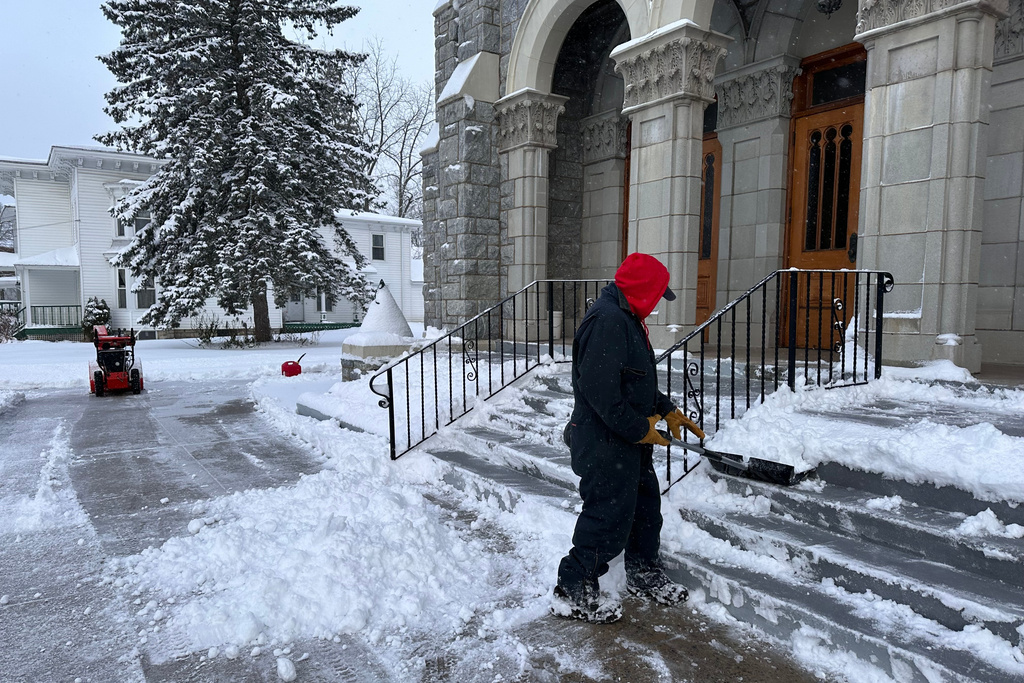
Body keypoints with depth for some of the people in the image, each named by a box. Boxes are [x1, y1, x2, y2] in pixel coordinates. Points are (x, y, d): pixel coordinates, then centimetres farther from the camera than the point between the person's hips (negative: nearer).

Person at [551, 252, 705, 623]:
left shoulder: (625, 319, 14)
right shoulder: (607, 320, -22)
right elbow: (599, 389, -29)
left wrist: (667, 409, 13)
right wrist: (639, 429, -20)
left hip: (630, 441, 11)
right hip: (605, 444, -11)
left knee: (645, 505, 22)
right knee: (609, 517, -2)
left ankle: (644, 574, 41)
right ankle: (573, 593, 15)